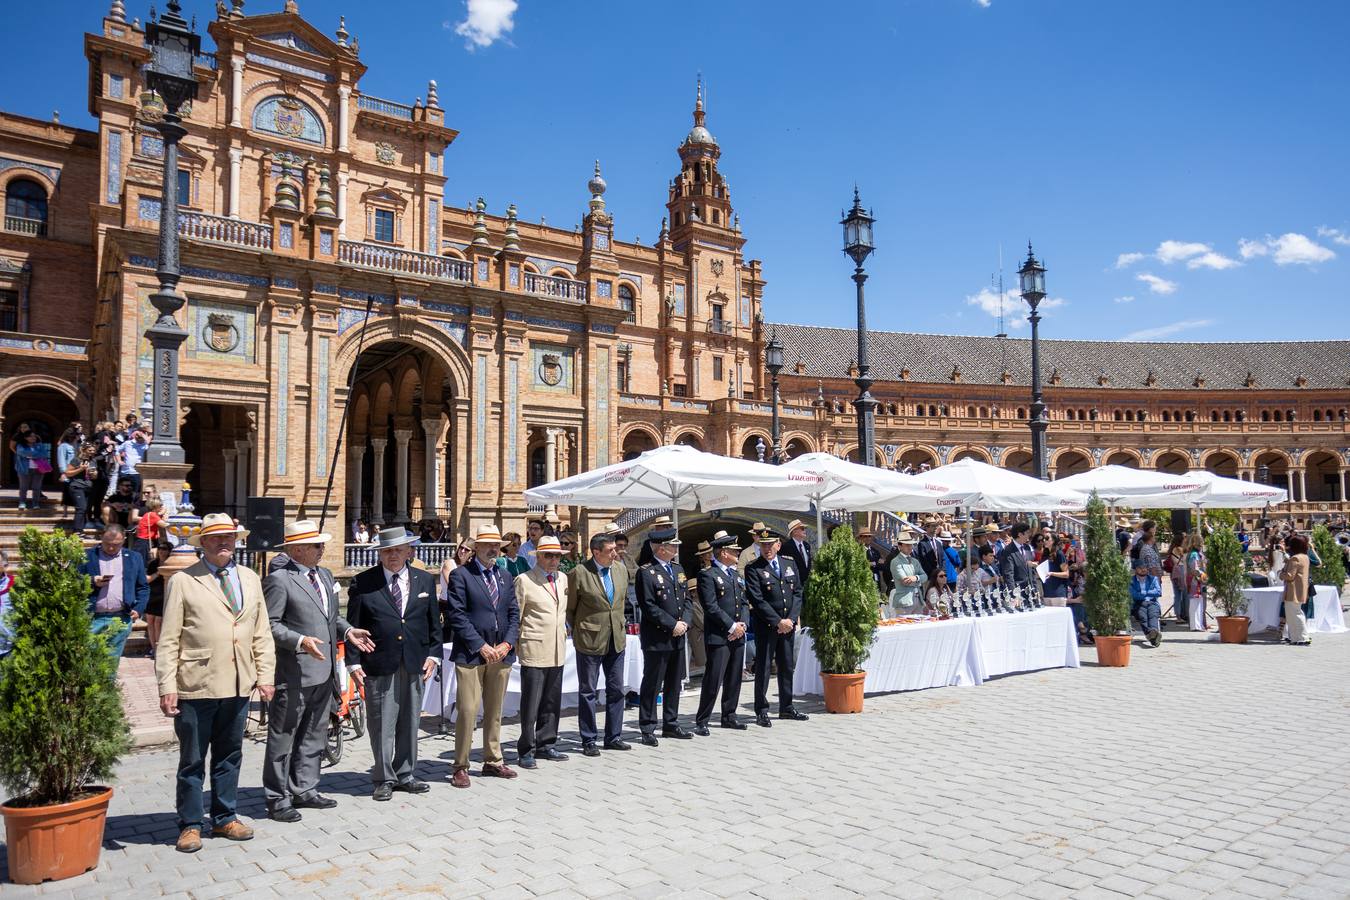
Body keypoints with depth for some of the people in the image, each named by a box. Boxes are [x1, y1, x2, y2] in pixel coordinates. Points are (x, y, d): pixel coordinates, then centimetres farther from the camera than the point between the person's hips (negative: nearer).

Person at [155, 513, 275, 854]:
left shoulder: (250, 579, 12)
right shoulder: (182, 582, -2)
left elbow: (262, 634, 12)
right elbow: (168, 640, -5)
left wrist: (265, 675, 5)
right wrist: (167, 687, -10)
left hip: (238, 685, 4)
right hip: (196, 686, -4)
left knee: (229, 756, 14)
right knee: (192, 760, 7)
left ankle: (224, 818, 28)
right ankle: (190, 825, 21)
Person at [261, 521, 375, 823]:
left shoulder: (325, 576, 13)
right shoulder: (278, 580, -12)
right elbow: (270, 625, -15)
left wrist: (348, 630, 5)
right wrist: (300, 641, -26)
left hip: (323, 672, 8)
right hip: (293, 674, -8)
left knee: (314, 736, 17)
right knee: (283, 738, 4)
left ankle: (305, 790, 29)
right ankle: (278, 799, 14)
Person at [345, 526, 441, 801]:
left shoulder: (425, 580, 8)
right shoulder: (363, 582, -1)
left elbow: (433, 622, 12)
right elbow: (353, 625, 0)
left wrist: (433, 654, 4)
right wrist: (353, 662, -5)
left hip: (415, 664, 3)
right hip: (378, 666, -3)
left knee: (409, 723, 11)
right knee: (382, 725, 2)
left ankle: (405, 775, 24)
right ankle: (384, 778, 15)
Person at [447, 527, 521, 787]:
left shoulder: (506, 576, 14)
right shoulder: (460, 575, -3)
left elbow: (514, 614, 12)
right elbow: (457, 616, -10)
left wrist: (507, 643, -3)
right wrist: (481, 646, -13)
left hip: (502, 653, 5)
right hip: (470, 653, -5)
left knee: (495, 712, 13)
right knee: (467, 711, -6)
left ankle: (493, 762, 23)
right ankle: (461, 767, 5)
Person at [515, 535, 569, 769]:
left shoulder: (563, 578, 13)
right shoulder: (524, 581, -7)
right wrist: (515, 645, -8)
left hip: (557, 651, 6)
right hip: (534, 650, -6)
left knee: (552, 702, 12)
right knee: (531, 703, -1)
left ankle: (545, 745, 23)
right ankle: (526, 750, 9)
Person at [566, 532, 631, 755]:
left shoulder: (620, 569, 3)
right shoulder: (579, 573, -14)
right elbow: (570, 607, -3)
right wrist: (578, 632, 2)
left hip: (616, 639, 5)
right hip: (590, 640, -5)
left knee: (616, 689, 11)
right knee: (587, 691, 5)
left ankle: (614, 736, 23)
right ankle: (588, 740, 14)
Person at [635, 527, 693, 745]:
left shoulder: (678, 569, 12)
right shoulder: (646, 572, -12)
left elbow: (687, 599, 14)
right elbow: (649, 606, -17)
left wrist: (685, 622, -3)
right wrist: (673, 624, -16)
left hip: (677, 637, 7)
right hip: (656, 639, -7)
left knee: (674, 684, 15)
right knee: (652, 685, 1)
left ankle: (671, 724, 27)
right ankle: (647, 729, 10)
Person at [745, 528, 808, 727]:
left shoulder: (790, 565, 10)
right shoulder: (753, 569, -6)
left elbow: (798, 593, 7)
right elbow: (757, 600, -13)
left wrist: (791, 619, -6)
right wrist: (778, 621, -15)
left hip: (788, 626, 5)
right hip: (765, 627, -5)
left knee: (787, 666, 13)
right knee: (763, 668, 0)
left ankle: (786, 707, 25)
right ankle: (762, 711, 8)